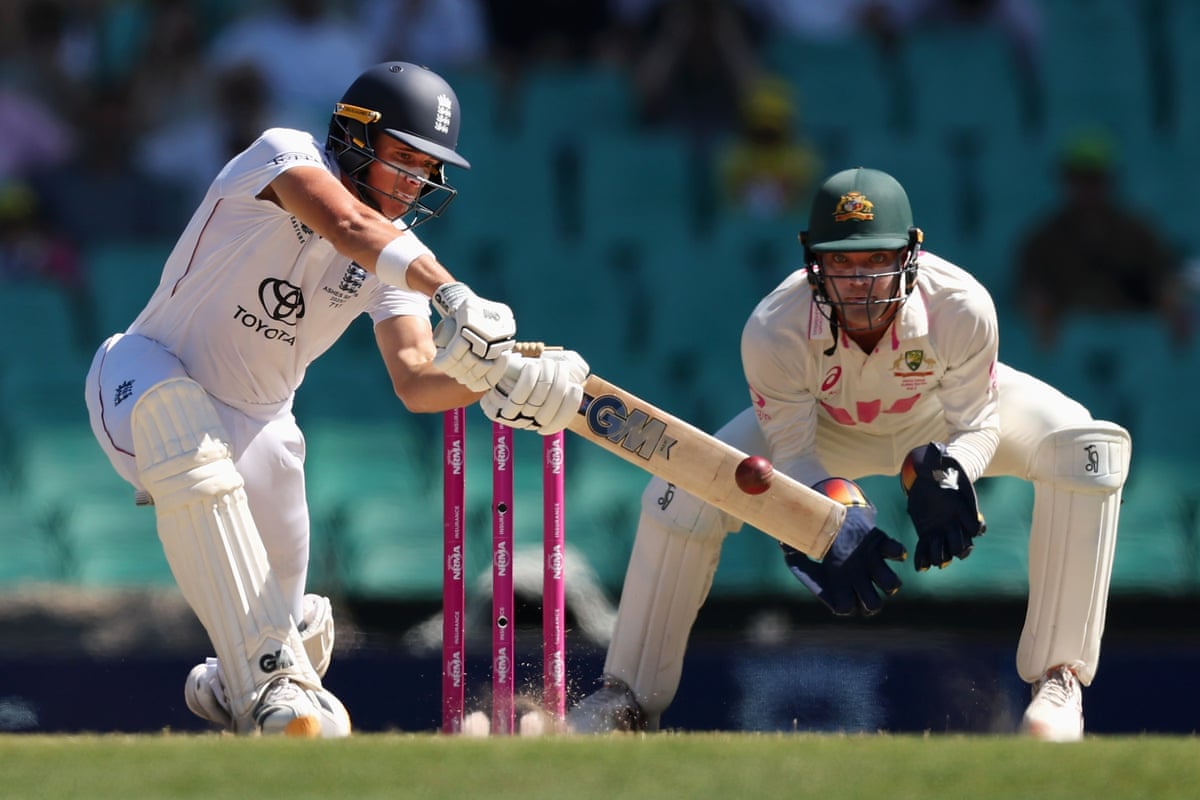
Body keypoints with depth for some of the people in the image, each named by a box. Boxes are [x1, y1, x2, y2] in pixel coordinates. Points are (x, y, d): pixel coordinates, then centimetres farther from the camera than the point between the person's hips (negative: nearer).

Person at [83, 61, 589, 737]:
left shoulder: (397, 257, -3)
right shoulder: (285, 153, -19)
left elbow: (415, 381, -16)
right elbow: (348, 227, -40)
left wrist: (494, 381, -38)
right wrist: (453, 295, -54)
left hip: (257, 422, 6)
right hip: (148, 377, -6)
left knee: (286, 625, -1)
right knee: (178, 410, -42)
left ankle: (234, 687, 40)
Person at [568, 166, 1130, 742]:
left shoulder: (962, 307, -38)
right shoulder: (772, 332, -36)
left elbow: (976, 426, -24)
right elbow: (791, 453, -25)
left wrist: (940, 477, -46)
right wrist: (835, 510, -47)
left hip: (942, 419, 0)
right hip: (827, 427, 0)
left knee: (1088, 450, -27)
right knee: (683, 496, -19)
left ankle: (1057, 676, -20)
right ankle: (630, 699, 2)